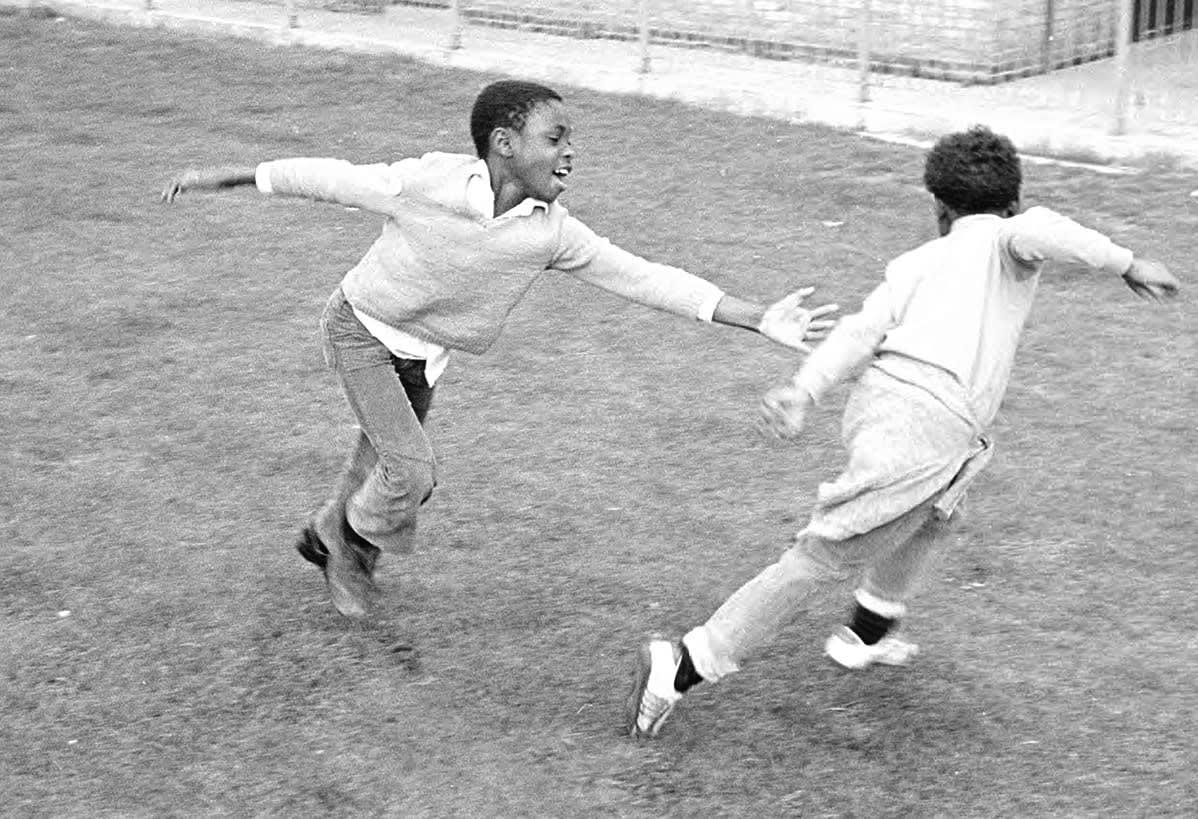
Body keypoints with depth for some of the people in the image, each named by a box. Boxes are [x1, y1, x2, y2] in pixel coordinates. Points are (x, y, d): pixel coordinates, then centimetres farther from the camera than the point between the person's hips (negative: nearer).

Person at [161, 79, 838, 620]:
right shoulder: (423, 184, -31)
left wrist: (761, 321, -25)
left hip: (424, 353, 5)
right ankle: (354, 536, 15)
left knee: (383, 463, 17)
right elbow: (330, 178, -17)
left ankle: (330, 537, 47)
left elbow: (644, 278, -20)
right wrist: (220, 178, -8)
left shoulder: (552, 232, -21)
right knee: (411, 470, -15)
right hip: (362, 328, -5)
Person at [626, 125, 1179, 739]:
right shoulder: (1003, 241, 14)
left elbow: (862, 329, 8)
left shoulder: (916, 262, 25)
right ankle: (682, 668, -5)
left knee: (933, 510, 36)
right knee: (823, 557, -3)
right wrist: (1126, 263, -5)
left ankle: (867, 634, 42)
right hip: (929, 425, -7)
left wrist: (802, 392, -4)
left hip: (878, 394, 7)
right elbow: (1037, 231, -12)